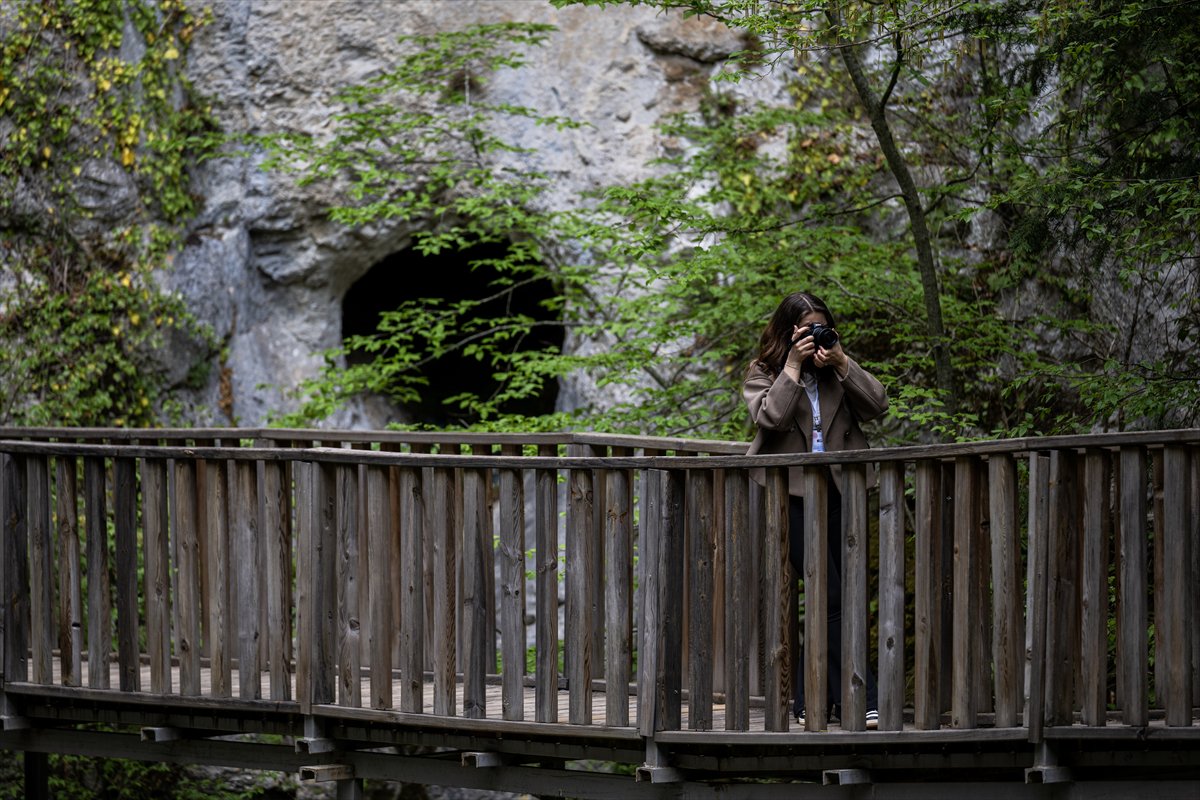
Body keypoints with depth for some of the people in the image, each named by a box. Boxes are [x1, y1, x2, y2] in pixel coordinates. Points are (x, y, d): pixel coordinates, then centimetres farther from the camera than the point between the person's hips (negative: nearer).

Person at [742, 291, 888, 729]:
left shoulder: (838, 370, 15)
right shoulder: (763, 374, 4)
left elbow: (876, 405, 1)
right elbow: (771, 417, -14)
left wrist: (840, 362, -6)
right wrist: (793, 365, -12)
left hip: (838, 492, 5)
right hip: (792, 492, -5)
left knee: (829, 601, 4)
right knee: (834, 598, -13)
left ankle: (809, 703, 12)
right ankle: (864, 703, -17)